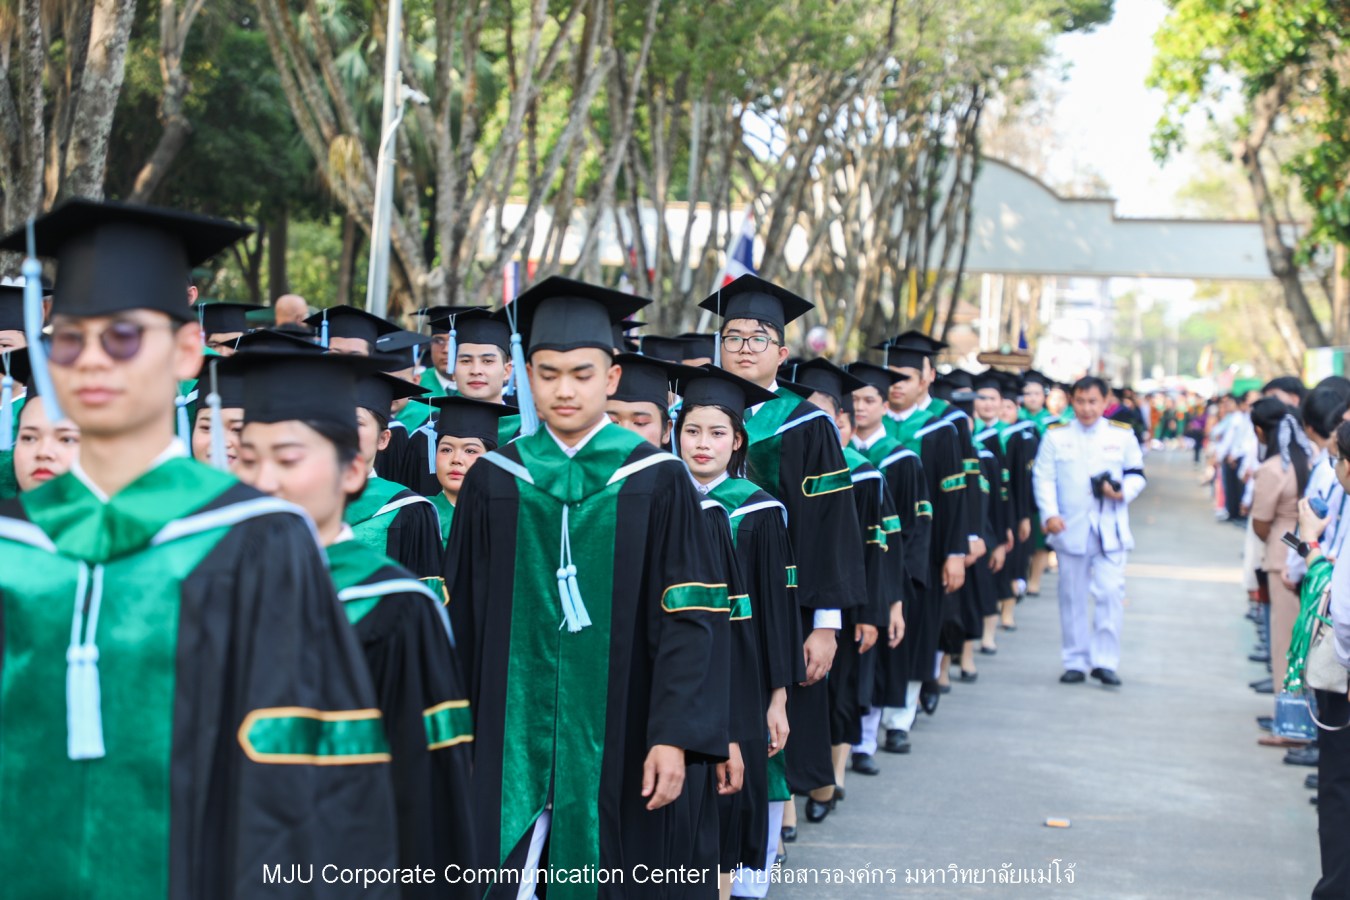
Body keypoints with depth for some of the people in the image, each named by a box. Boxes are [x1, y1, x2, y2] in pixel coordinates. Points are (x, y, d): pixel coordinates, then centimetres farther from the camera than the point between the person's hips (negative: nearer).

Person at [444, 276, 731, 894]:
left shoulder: (655, 481, -3)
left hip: (616, 742, -2)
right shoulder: (495, 479, 4)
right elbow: (461, 613, 7)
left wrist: (675, 736, -13)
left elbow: (691, 617, -6)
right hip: (513, 740, 2)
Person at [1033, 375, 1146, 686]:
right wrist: (1049, 514, -13)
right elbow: (1043, 477, 0)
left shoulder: (1123, 435, 6)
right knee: (1073, 597, 6)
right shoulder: (1055, 436, 4)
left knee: (1110, 593, -9)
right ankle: (1076, 662, 15)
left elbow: (1136, 474, 10)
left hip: (1110, 529, 0)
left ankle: (1105, 660, -1)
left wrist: (1124, 492, -11)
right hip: (1070, 529, 0)